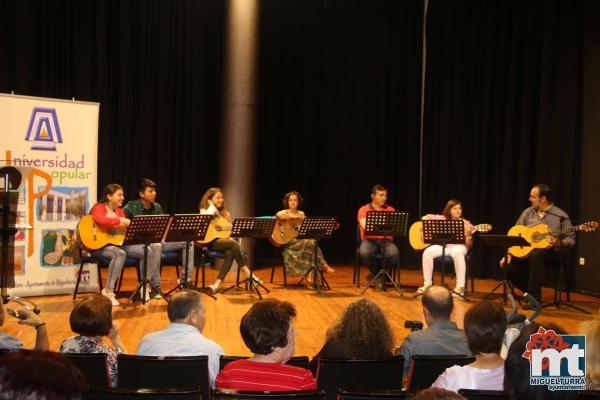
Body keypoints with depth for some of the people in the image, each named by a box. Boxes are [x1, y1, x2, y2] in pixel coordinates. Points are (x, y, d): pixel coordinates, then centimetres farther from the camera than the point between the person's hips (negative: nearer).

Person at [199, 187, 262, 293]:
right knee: (234, 244, -30)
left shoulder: (225, 213, 22)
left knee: (230, 253, -31)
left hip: (223, 240, 5)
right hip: (210, 242, -5)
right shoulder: (205, 210, 5)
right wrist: (211, 205, -4)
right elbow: (209, 215, -20)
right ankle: (248, 273, -24)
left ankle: (217, 283, -36)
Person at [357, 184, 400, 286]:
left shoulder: (390, 210, 13)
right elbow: (365, 226, -13)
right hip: (369, 240, -2)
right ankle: (379, 274, -4)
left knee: (394, 254, -32)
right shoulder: (364, 210, 4)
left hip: (386, 240, 2)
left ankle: (376, 274, -2)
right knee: (365, 253, -36)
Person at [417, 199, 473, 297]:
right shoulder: (442, 219, 7)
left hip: (458, 246, -2)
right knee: (428, 252, -28)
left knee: (457, 252, -40)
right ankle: (427, 284, -15)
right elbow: (425, 218, 11)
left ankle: (460, 287, -32)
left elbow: (469, 245, -3)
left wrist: (468, 234, -24)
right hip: (442, 246, 3)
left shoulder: (465, 224, 1)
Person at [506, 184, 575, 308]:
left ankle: (534, 298, -28)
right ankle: (530, 291, 4)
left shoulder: (560, 216, -3)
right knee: (508, 266, -22)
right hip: (525, 251, 5)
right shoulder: (528, 212, 10)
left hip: (550, 253, -4)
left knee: (536, 254, -39)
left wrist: (558, 243, -22)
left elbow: (570, 239, -2)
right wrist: (509, 253, -1)